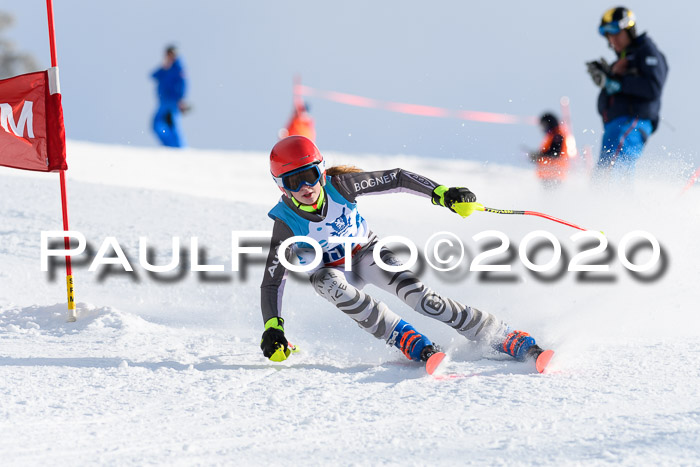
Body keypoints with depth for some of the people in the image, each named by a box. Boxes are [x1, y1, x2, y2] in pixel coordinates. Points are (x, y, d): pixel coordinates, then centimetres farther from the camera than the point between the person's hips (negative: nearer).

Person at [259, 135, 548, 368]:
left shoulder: (339, 186, -24)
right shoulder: (286, 223, -25)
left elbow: (397, 179, -17)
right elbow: (272, 282, -20)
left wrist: (443, 194, -26)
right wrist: (272, 329, -32)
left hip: (365, 253, 0)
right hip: (330, 271, 0)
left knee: (416, 294, -23)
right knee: (329, 284, -37)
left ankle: (508, 339, -23)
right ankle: (405, 338, -30)